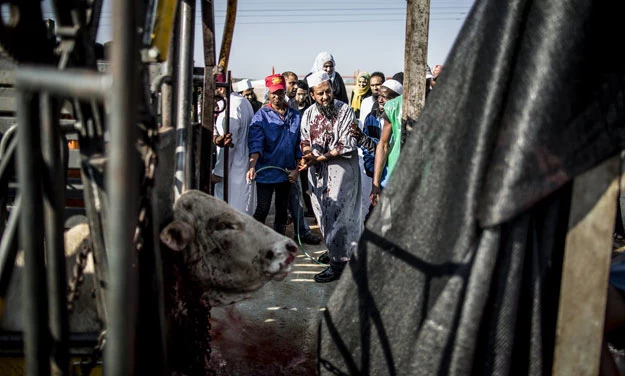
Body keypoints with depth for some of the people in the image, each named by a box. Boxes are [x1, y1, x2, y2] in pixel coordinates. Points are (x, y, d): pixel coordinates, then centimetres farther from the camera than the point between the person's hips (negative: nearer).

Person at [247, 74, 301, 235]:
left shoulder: (295, 115, 5)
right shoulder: (261, 115, -7)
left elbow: (299, 144, 9)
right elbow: (256, 144, -17)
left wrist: (297, 168, 2)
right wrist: (252, 166, -31)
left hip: (287, 172, 5)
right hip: (266, 172, -4)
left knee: (282, 210, 15)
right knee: (262, 210, -4)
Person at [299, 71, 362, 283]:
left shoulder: (345, 111, -10)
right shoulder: (308, 114, 6)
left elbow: (346, 145, -15)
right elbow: (305, 141, 11)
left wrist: (318, 158, -18)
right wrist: (308, 155, -12)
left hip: (341, 169, -6)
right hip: (318, 172, 6)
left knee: (335, 213, -6)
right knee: (323, 213, 13)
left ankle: (338, 263, 1)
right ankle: (334, 250, 31)